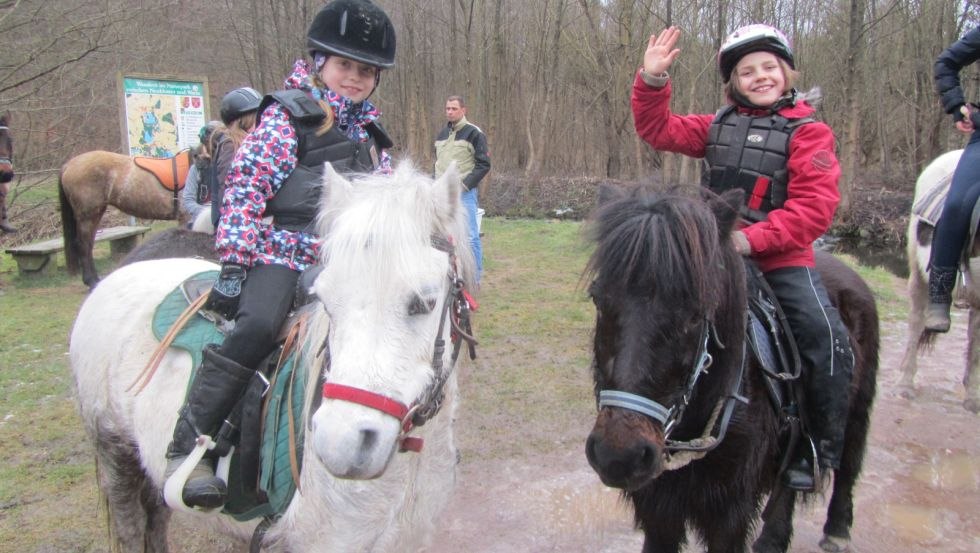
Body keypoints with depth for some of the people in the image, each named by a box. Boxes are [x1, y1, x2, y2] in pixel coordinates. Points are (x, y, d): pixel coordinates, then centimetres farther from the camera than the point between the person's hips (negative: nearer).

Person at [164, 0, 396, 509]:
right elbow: (247, 186, -9)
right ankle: (189, 446, -19)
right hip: (283, 253, -7)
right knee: (257, 326, -29)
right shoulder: (287, 114, -1)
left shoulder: (370, 131, 20)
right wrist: (233, 264, -15)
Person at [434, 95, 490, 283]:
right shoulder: (442, 133, 15)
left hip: (465, 192, -6)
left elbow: (484, 165, -7)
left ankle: (474, 279, 2)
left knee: (470, 237, -6)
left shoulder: (474, 133, -4)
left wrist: (464, 184, -14)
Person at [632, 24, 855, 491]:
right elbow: (659, 130, 11)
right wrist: (652, 81, -5)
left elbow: (815, 206, -12)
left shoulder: (808, 132, -1)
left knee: (827, 339, -20)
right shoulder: (718, 126, 13)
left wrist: (752, 239, -22)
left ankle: (820, 451, -1)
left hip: (780, 257, -4)